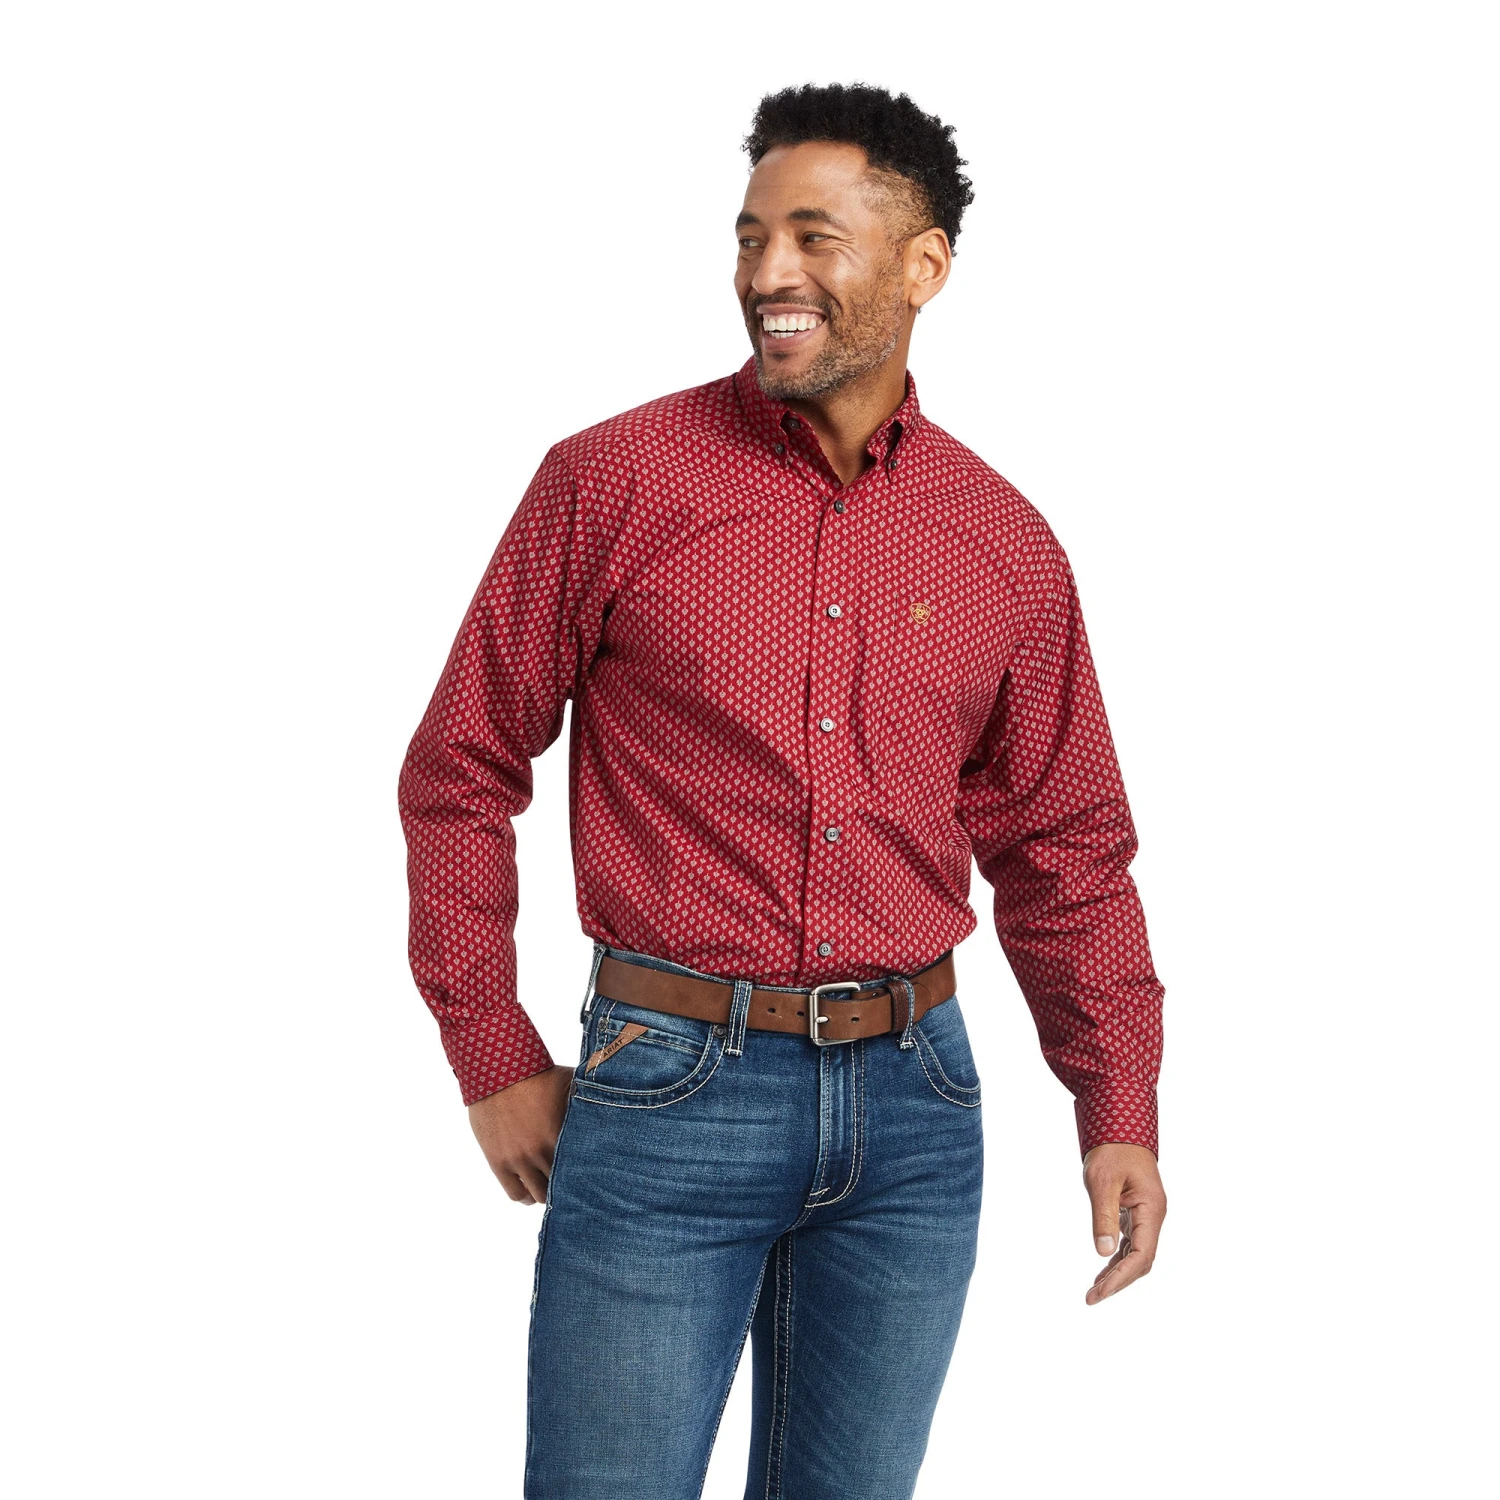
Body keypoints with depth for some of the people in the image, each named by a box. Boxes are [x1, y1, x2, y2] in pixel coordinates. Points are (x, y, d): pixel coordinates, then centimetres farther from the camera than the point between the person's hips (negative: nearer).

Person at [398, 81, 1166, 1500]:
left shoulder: (1006, 545, 4)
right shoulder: (613, 481, -5)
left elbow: (1063, 846, 11)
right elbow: (460, 771, 1)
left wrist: (1119, 1108, 5)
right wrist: (493, 1061, -1)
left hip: (912, 1106, 3)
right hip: (666, 1091, -3)